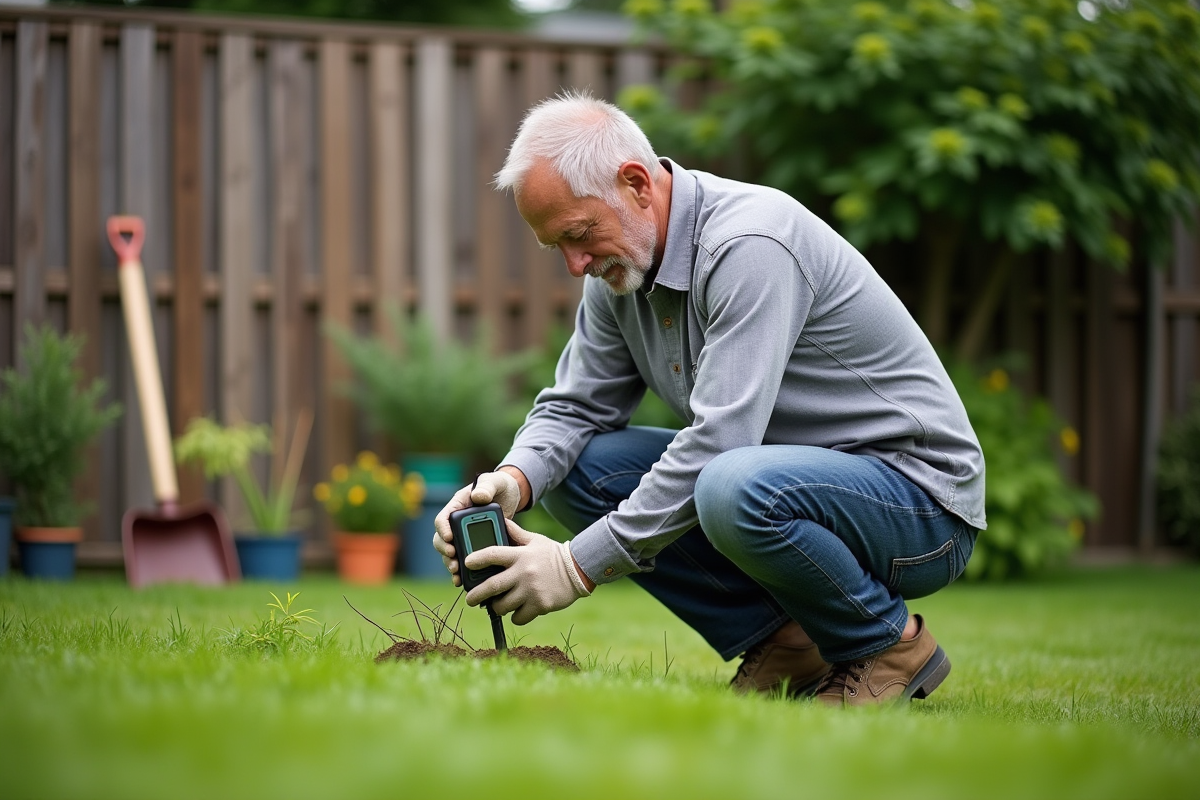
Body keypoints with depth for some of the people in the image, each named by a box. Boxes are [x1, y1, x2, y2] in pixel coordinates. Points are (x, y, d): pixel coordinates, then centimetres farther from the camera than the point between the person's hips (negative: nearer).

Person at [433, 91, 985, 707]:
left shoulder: (750, 243, -25)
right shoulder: (620, 262, 3)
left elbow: (719, 439, -31)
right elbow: (575, 406, 8)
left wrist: (580, 565, -29)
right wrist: (513, 480, -16)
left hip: (915, 489, -9)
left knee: (735, 488, -38)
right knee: (572, 465, -3)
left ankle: (888, 642, -10)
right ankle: (778, 641, 0)